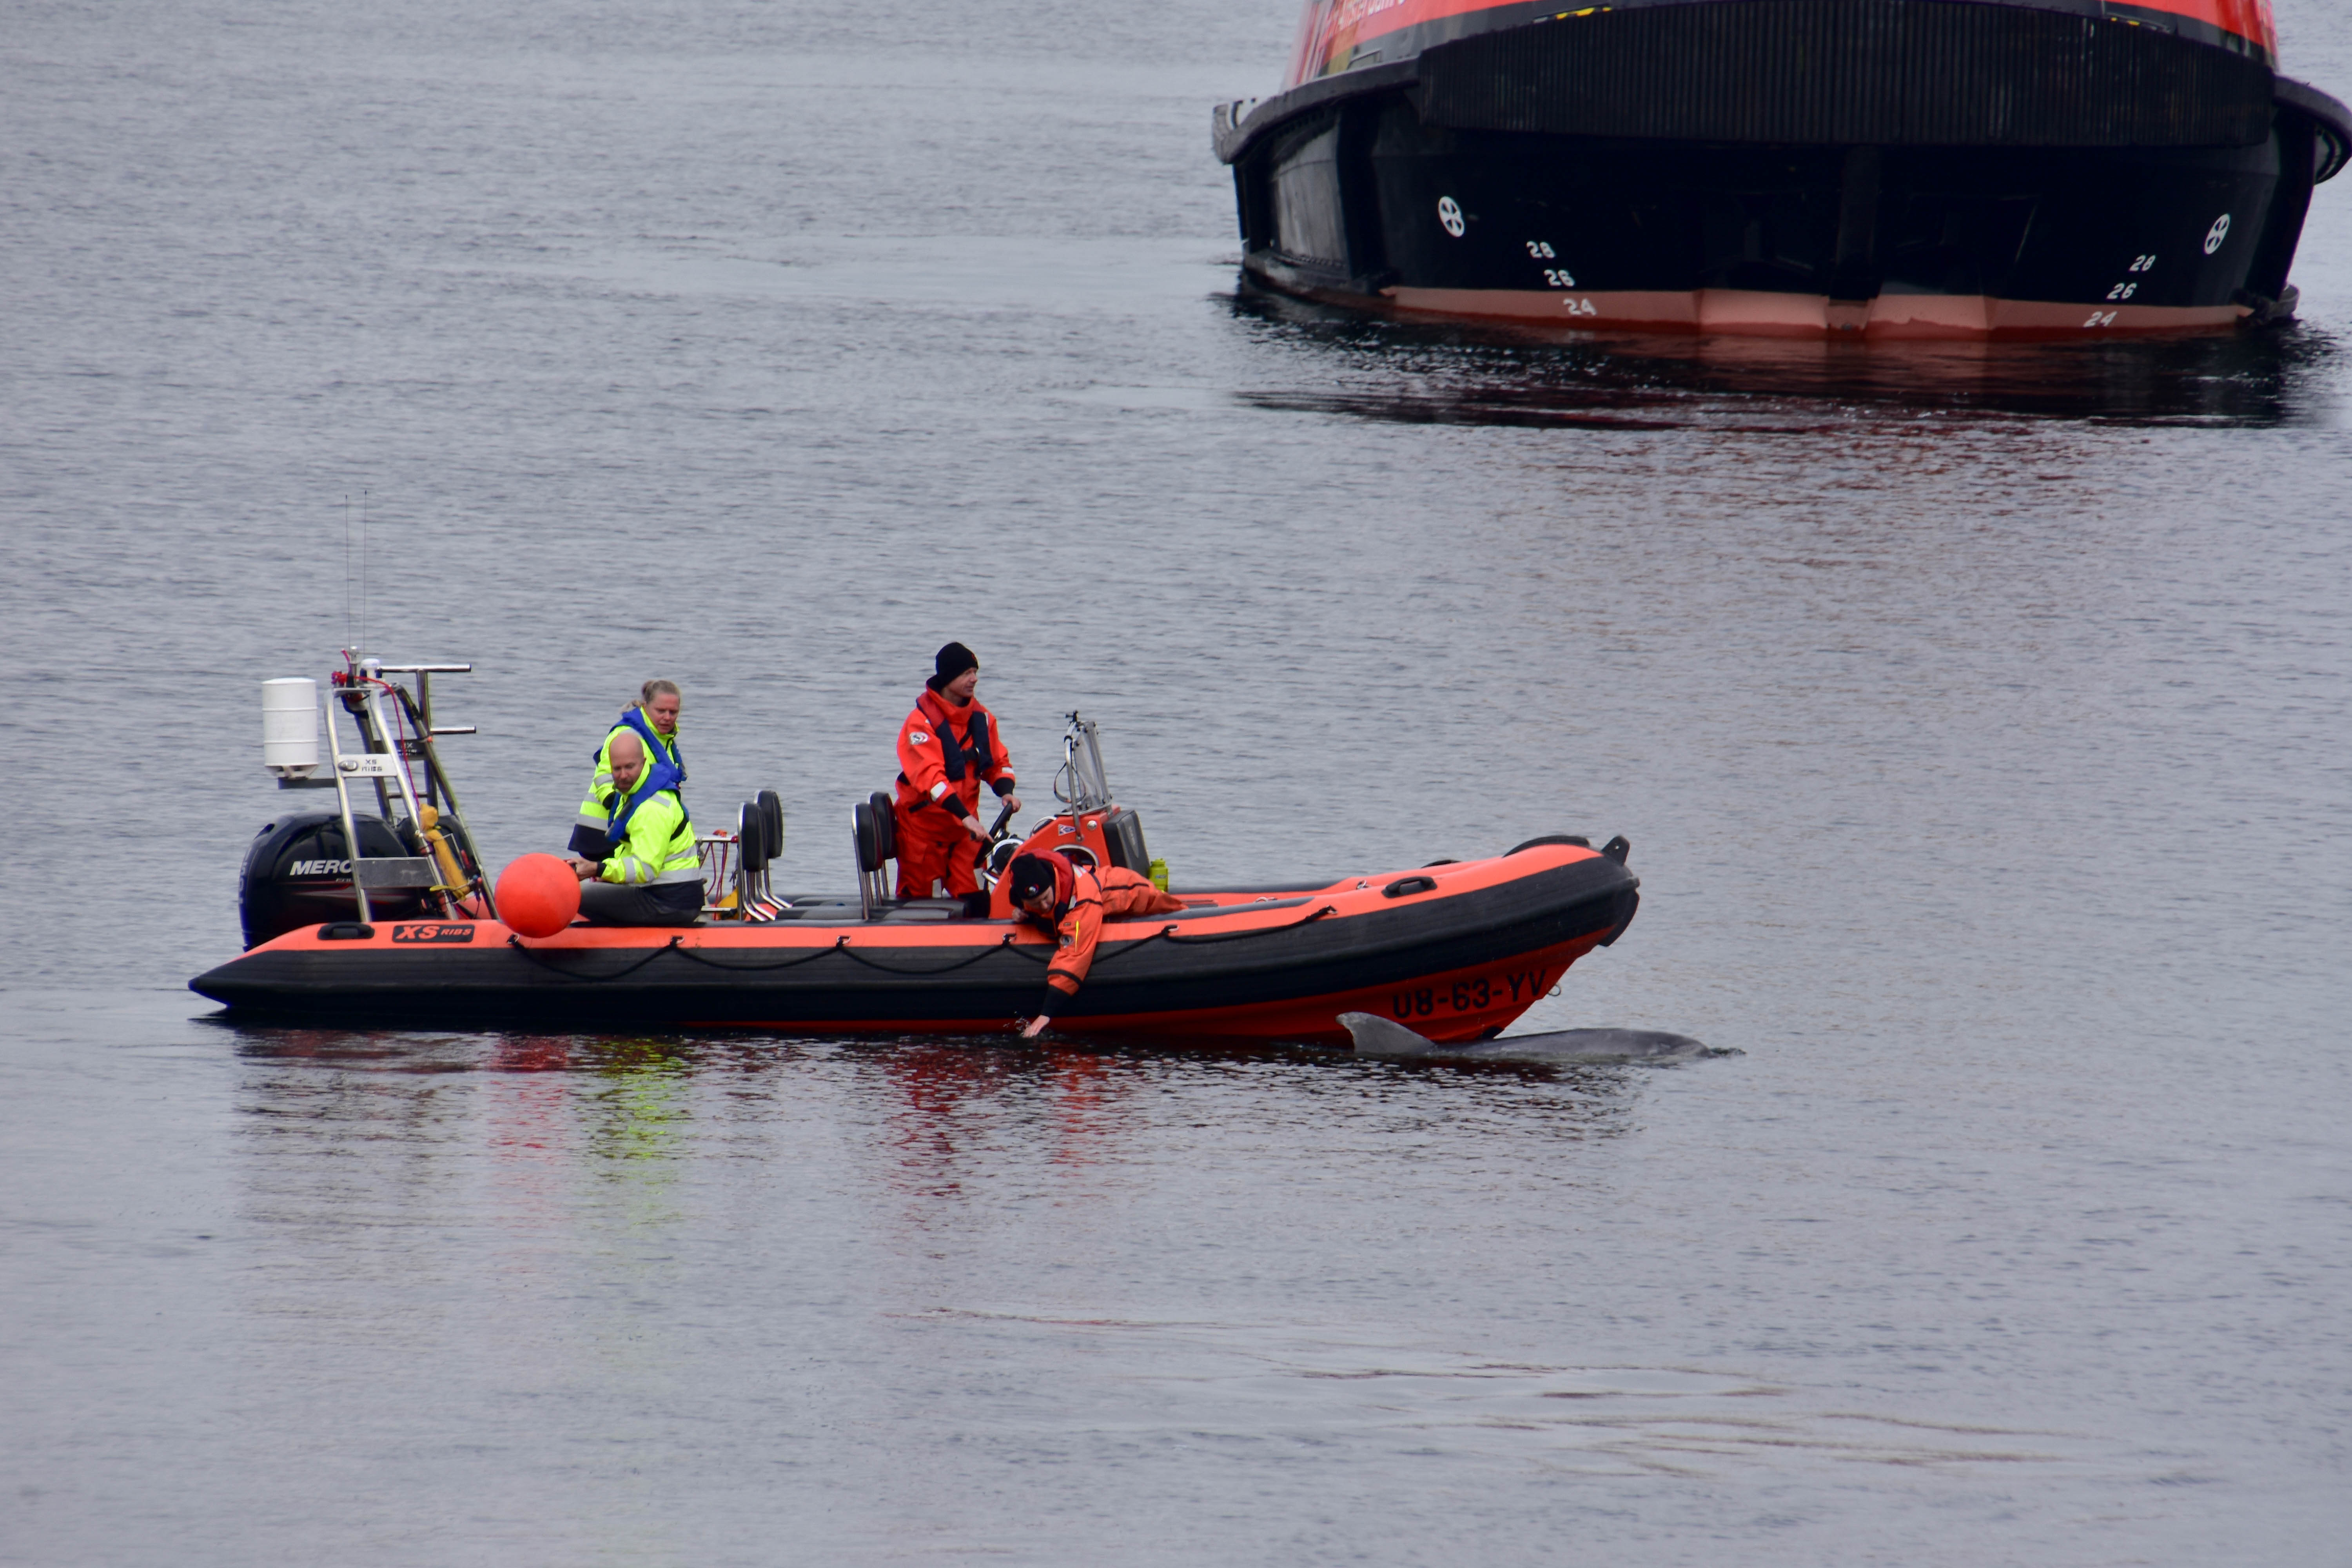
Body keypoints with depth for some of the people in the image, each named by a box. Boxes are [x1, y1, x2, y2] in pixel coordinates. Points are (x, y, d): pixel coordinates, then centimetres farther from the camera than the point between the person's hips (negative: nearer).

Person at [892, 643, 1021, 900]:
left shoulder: (980, 717, 3)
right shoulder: (921, 722, -18)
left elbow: (998, 762, 12)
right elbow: (930, 775, -28)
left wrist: (1006, 792, -12)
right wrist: (966, 818, -37)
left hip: (965, 827, 5)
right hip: (924, 827, -5)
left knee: (973, 898, -3)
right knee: (917, 899, 3)